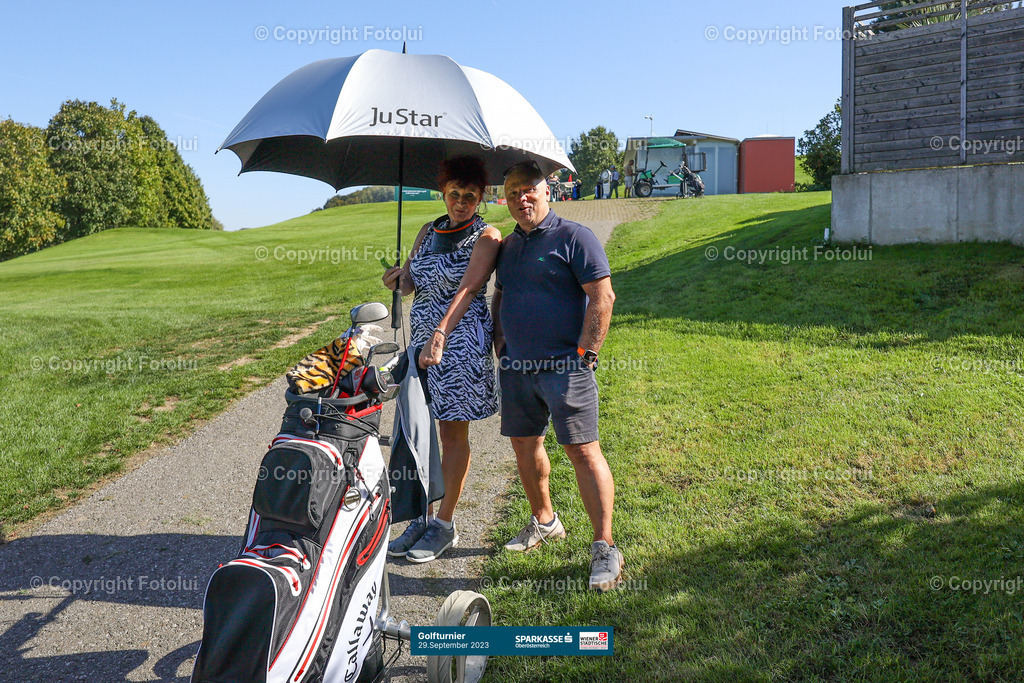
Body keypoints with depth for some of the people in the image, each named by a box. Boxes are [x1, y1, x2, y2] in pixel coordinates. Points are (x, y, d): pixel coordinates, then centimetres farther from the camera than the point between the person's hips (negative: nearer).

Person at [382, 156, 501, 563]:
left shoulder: (486, 236, -4)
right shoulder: (429, 231, 15)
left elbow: (466, 290, -18)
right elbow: (408, 282, 18)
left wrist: (440, 336, -29)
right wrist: (400, 278, -7)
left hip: (461, 341, -6)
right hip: (421, 338, 6)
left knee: (452, 433, 1)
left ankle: (445, 525, 14)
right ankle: (423, 518, 21)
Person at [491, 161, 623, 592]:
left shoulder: (574, 237, -6)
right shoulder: (508, 245, 15)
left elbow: (602, 297, -11)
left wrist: (585, 353, -15)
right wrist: (499, 343, 15)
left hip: (564, 367, -7)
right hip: (516, 367, 7)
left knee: (583, 451, -8)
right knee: (523, 443, 15)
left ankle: (604, 548, -1)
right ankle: (544, 521, 35)